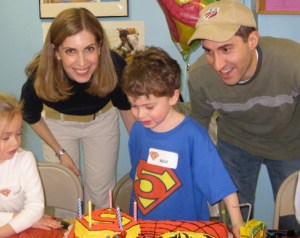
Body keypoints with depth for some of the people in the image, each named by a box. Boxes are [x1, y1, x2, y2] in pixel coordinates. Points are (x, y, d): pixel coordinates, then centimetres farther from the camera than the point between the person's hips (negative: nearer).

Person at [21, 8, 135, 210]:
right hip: (58, 123, 0)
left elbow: (126, 106, -11)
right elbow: (31, 116, -11)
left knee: (102, 192, 9)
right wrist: (60, 152, -6)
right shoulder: (41, 75, -36)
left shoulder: (115, 66, -34)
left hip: (102, 120, 1)